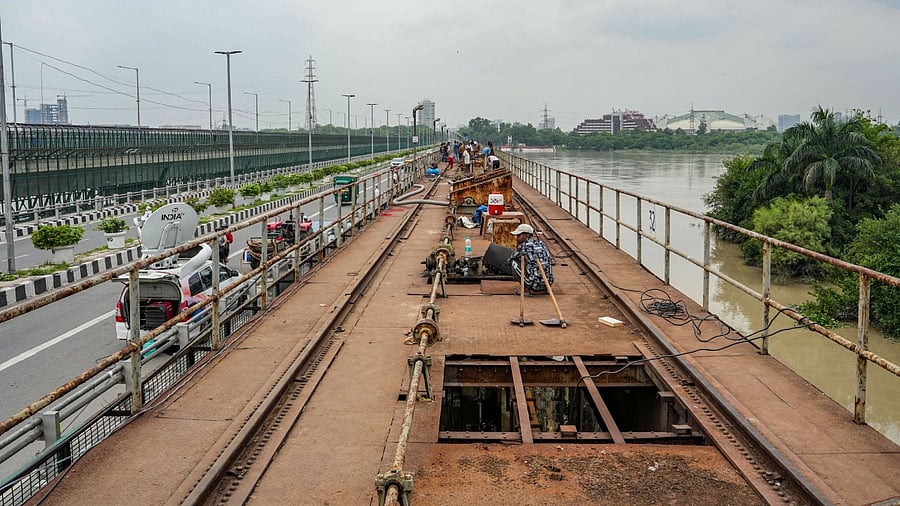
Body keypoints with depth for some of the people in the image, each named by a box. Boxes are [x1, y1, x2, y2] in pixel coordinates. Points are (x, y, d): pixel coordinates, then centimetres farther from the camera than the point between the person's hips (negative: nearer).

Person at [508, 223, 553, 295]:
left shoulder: (523, 246, -6)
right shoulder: (541, 243, 13)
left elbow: (510, 259, 11)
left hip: (535, 283, -7)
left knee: (513, 262, 6)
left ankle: (528, 289, 3)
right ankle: (542, 289, 17)